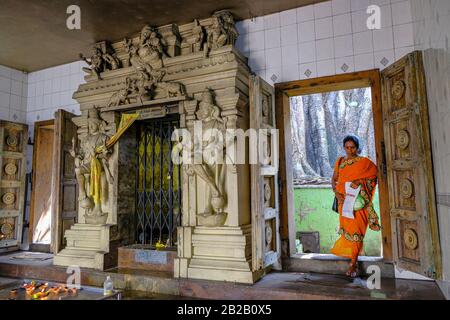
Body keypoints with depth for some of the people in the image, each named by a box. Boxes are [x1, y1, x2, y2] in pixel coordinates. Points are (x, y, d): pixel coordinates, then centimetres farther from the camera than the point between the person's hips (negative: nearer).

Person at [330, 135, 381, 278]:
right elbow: (334, 179, 9)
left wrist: (360, 181, -20)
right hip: (344, 200, 3)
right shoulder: (340, 161, 11)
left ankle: (353, 264, -4)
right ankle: (349, 253, 27)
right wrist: (336, 193, -8)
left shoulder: (364, 162, 2)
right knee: (346, 227, 8)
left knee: (355, 229, -7)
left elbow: (375, 171, -10)